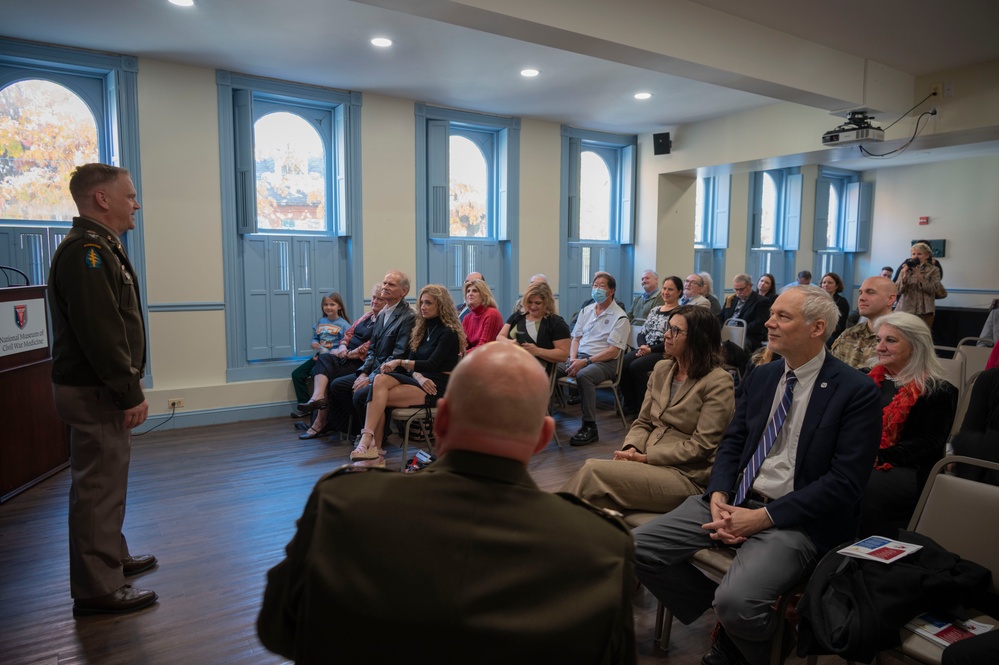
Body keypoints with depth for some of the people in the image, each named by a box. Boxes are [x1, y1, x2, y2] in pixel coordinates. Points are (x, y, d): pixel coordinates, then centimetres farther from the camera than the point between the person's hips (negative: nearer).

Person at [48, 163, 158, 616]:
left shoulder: (100, 248, 17)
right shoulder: (86, 252, -17)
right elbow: (99, 333, -24)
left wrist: (128, 387, 18)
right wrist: (130, 393, -21)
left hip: (101, 389, 11)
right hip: (93, 391, -11)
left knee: (107, 479, 21)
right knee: (98, 485, -3)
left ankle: (113, 557, 36)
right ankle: (97, 590, 8)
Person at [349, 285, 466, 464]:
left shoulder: (449, 333, -6)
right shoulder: (422, 328, 18)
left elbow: (432, 364, -16)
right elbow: (412, 360, 10)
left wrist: (399, 362, -20)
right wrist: (418, 376, -12)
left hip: (438, 386, -7)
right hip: (419, 380, 7)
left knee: (379, 396, -24)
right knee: (380, 380, -23)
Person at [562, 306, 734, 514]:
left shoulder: (718, 381, -8)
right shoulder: (661, 369, 12)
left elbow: (700, 446, -13)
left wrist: (646, 457, -15)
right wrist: (630, 449, -8)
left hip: (686, 477, -6)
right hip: (649, 464, 6)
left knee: (593, 471, -25)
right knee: (590, 467, -24)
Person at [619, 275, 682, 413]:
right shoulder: (655, 310, 18)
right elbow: (642, 333, 16)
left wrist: (651, 349, -16)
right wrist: (642, 346, -6)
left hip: (665, 352, -6)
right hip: (646, 349, 6)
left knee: (636, 366, -30)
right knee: (621, 364, -19)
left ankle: (644, 406, -14)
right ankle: (631, 404, -3)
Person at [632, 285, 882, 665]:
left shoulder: (856, 391, -8)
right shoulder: (761, 377, 11)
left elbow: (845, 482, -14)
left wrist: (763, 517, -18)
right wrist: (718, 498, -8)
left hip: (796, 518, -6)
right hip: (734, 501, 6)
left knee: (736, 601, -31)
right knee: (638, 546, -9)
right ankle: (728, 620, 12)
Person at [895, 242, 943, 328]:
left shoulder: (933, 270, 7)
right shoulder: (905, 269, 12)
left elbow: (934, 289, -7)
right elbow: (897, 290, 3)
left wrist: (919, 276, -15)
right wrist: (904, 276, -12)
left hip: (924, 311, -1)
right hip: (905, 309, 2)